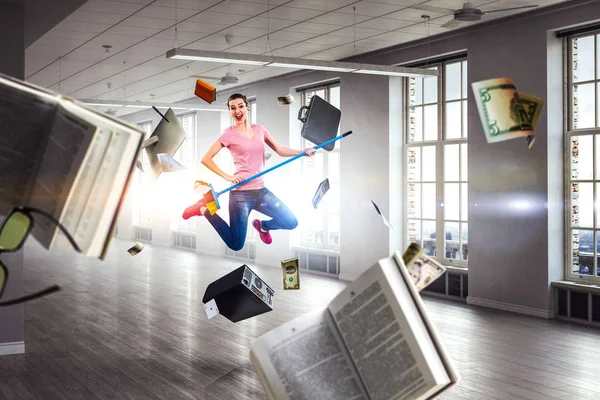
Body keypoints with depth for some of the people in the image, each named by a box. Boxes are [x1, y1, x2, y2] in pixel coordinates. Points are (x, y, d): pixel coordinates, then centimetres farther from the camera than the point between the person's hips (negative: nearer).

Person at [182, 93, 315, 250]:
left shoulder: (259, 129, 9)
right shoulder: (229, 134, -5)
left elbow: (280, 150, 12)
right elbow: (205, 159, -6)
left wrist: (303, 151, -2)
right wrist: (227, 176, -12)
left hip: (261, 190, 5)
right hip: (240, 193, -5)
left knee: (291, 223, -3)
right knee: (236, 246, -1)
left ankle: (263, 225, 28)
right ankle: (204, 209, 19)